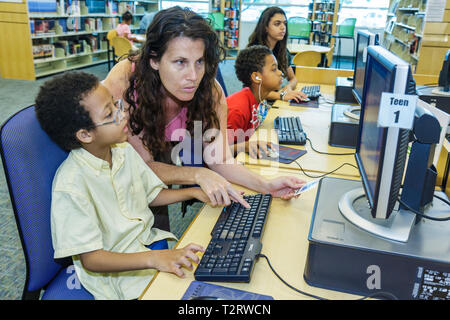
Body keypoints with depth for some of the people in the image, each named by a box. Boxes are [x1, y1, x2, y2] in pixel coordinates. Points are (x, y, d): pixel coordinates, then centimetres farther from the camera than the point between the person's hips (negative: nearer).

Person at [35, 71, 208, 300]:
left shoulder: (124, 151, -2)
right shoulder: (71, 185, -25)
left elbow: (152, 195, 12)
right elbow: (91, 258, -23)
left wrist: (193, 192, -4)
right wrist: (154, 259, -35)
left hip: (149, 241, 7)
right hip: (116, 271, -7)